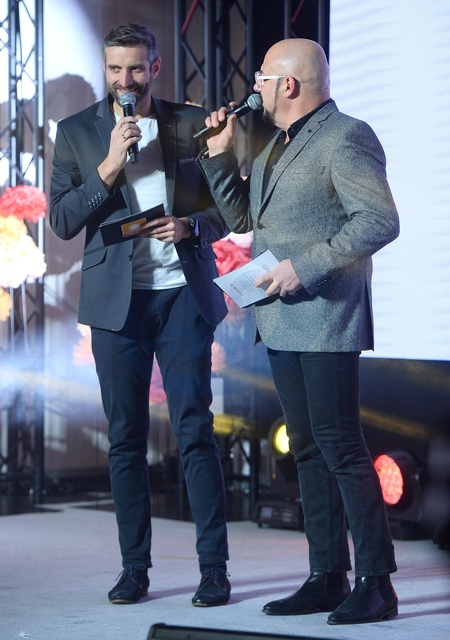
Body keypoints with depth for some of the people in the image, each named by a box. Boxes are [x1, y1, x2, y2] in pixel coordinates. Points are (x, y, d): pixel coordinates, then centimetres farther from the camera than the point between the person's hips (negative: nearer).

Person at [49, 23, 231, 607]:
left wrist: (190, 226, -10)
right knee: (125, 438, 4)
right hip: (116, 299, 1)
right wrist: (110, 165, -13)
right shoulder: (76, 133, 6)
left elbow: (226, 207, 11)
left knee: (195, 430, -4)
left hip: (184, 294, -1)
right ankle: (134, 568, 12)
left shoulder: (192, 124, 7)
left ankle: (214, 568, 1)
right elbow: (62, 220, -2)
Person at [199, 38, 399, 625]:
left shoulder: (346, 138, -9)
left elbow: (380, 221, -19)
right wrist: (220, 156, 12)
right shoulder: (277, 145, 19)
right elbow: (242, 217, 23)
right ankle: (328, 578, 16)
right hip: (282, 323, 9)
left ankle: (376, 583, -3)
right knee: (309, 450, 10)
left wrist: (306, 267, -21)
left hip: (325, 320, -9)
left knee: (340, 446, -9)